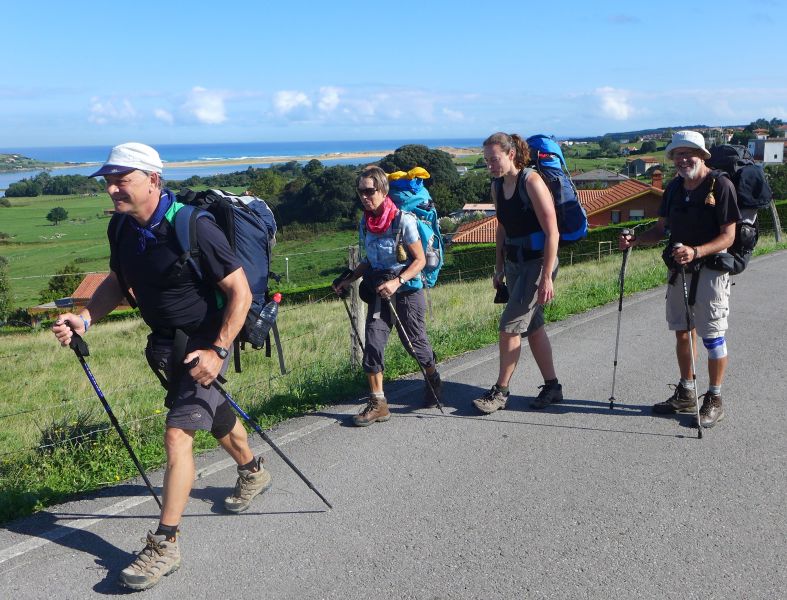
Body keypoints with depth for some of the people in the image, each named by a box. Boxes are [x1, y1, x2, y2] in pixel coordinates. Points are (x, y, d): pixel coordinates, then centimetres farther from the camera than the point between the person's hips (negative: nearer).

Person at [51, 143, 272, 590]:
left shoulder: (193, 227, -26)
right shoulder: (122, 227, -3)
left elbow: (240, 292, -23)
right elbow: (117, 282, 11)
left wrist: (217, 351, -27)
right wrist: (84, 319, -5)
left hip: (202, 342, -8)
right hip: (164, 342, 8)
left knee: (178, 433, -13)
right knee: (214, 414, 25)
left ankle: (164, 546, -1)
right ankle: (254, 473, 51)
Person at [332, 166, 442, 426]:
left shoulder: (403, 219, -15)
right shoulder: (365, 223, 4)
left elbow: (420, 260, -13)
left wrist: (397, 282, -26)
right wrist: (348, 280, 6)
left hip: (407, 290, -5)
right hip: (379, 291, 5)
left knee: (414, 342, 6)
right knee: (373, 341, -7)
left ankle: (433, 381, 37)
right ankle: (378, 403, -2)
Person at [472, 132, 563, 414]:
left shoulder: (532, 182, -17)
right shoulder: (497, 186, 6)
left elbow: (552, 233, -18)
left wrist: (546, 277, -21)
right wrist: (499, 269, 17)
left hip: (538, 262, -8)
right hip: (514, 264, 8)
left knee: (510, 325, -9)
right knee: (532, 326, 12)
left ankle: (500, 391, 3)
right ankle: (552, 387, 24)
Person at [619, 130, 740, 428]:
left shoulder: (720, 185, -11)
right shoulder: (674, 187, 8)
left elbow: (728, 236, -14)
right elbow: (661, 229, 12)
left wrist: (696, 252, -30)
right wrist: (635, 240, -7)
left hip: (710, 270, -6)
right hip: (678, 269, 7)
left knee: (712, 336, 0)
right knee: (682, 332, 13)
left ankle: (714, 400, 14)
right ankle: (686, 394, 28)